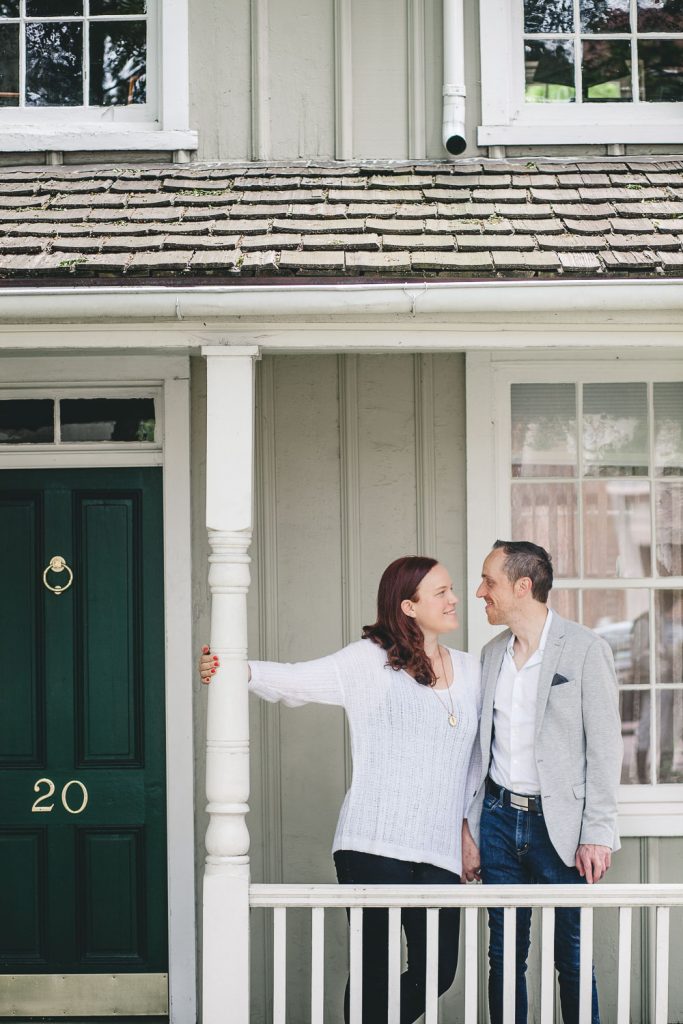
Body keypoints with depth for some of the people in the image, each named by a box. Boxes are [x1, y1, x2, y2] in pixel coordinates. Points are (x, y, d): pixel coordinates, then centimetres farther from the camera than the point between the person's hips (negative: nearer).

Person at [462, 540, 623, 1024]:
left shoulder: (586, 649, -7)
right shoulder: (492, 653, 10)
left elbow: (604, 747, -8)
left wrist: (597, 834, -12)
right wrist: (470, 827, 11)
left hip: (558, 823, -5)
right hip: (499, 817, 5)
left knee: (572, 957, -1)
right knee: (504, 955, 8)